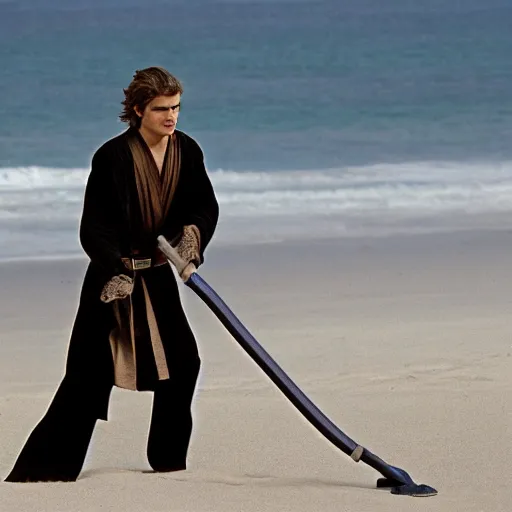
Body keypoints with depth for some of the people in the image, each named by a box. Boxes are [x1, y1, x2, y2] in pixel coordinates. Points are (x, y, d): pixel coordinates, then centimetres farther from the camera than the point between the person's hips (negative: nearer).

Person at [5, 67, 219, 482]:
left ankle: (169, 459, 20)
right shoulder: (113, 156, -17)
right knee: (90, 371, -9)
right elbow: (93, 226, -18)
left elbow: (207, 206, 3)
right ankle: (44, 464, -7)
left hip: (158, 275, 6)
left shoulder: (187, 152, -1)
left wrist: (194, 232, -20)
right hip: (113, 273, -6)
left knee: (182, 360, 4)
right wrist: (114, 272, -31)